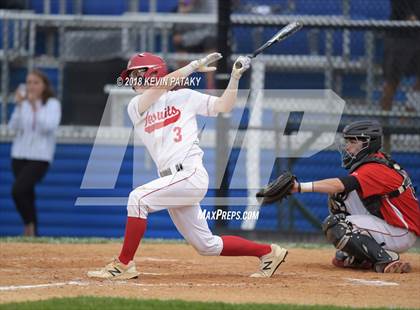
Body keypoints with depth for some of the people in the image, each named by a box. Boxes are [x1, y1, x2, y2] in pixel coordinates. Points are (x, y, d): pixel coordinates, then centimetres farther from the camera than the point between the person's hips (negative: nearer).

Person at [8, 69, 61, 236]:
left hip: (40, 156, -5)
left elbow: (49, 127, -16)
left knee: (18, 190, -22)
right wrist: (19, 106, -14)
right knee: (27, 195, 8)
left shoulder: (52, 104, -3)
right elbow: (13, 126, -2)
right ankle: (32, 234, 17)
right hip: (19, 155, 5)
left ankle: (30, 226, -5)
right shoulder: (23, 103, 6)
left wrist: (35, 107, -22)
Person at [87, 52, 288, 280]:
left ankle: (123, 265, -20)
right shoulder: (135, 107, 12)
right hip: (174, 182, 6)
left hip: (191, 174, -6)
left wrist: (235, 77, -8)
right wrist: (194, 66, -6)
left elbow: (223, 106, 2)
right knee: (206, 246, 10)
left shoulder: (184, 97, 6)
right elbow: (163, 85, -5)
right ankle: (268, 252, 25)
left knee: (138, 198, -25)